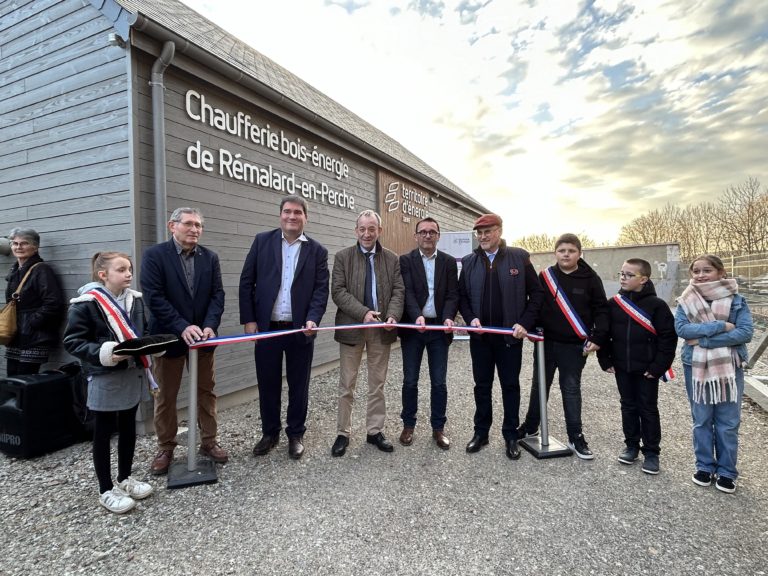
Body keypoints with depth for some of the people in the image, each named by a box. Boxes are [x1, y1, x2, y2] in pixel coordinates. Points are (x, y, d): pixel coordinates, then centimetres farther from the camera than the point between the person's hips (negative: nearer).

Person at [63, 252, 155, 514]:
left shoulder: (135, 299, 3)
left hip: (134, 373, 6)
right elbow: (72, 341, -13)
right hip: (105, 378, -6)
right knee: (104, 432, 9)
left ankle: (125, 478, 35)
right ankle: (106, 490, 24)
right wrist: (103, 354, -24)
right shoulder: (85, 304, -14)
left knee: (128, 428, 17)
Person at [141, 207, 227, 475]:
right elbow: (154, 297, -15)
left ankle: (208, 441, 27)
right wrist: (183, 327, -22)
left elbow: (217, 295, -1)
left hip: (202, 336, 3)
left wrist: (210, 326, -16)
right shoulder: (155, 255, -8)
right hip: (169, 337, -3)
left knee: (206, 391, 12)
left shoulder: (210, 257, 3)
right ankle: (165, 448, 27)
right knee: (166, 396, 10)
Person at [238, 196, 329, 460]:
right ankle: (270, 433, 31)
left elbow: (321, 289, -2)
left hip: (300, 329, 0)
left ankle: (295, 434, 28)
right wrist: (248, 319, -4)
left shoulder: (317, 250, 3)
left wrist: (313, 319, -17)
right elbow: (246, 282, 2)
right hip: (266, 327, 1)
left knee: (298, 386, 10)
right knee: (268, 384, 12)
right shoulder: (262, 241, 4)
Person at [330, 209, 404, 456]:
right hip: (351, 326, -1)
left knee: (377, 384, 11)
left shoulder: (392, 259, 7)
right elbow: (338, 291, -7)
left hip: (382, 328, 2)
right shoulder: (342, 257, 1)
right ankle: (343, 432, 21)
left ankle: (375, 431, 25)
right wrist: (363, 313, -18)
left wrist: (393, 316, -16)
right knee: (347, 384, 7)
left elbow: (398, 291, 2)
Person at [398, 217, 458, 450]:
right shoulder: (405, 261, 1)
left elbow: (452, 294, 0)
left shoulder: (449, 262, 7)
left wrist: (448, 318, -18)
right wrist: (417, 316, -27)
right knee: (410, 381, 7)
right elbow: (407, 292, -11)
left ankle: (438, 428, 22)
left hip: (439, 328, 1)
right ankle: (408, 425, 24)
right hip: (413, 327, -1)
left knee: (439, 382, 7)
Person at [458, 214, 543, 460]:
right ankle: (481, 432, 27)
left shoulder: (519, 257, -2)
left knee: (511, 386, 10)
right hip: (480, 336, 2)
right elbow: (462, 296, 8)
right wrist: (471, 319, -9)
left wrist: (525, 323, -9)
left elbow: (535, 293, -1)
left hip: (510, 335, -2)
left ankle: (511, 435, 25)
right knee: (482, 386, 12)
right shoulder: (469, 262, 6)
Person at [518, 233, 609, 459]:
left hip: (574, 346, -2)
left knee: (571, 389, 7)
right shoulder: (545, 276, 0)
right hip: (546, 342, 2)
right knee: (539, 385, 14)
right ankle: (530, 426, 30)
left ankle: (575, 437, 21)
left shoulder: (590, 278, -4)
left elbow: (601, 310, -3)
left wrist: (597, 338, -11)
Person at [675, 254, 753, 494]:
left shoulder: (737, 300, -2)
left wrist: (703, 339, -19)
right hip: (696, 368, 1)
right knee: (701, 420, 12)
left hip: (729, 368, 0)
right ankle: (705, 466, 27)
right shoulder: (687, 301, -1)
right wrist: (720, 326, -20)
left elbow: (745, 332, -13)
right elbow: (681, 328, -14)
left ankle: (726, 471, 24)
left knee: (728, 423, 8)